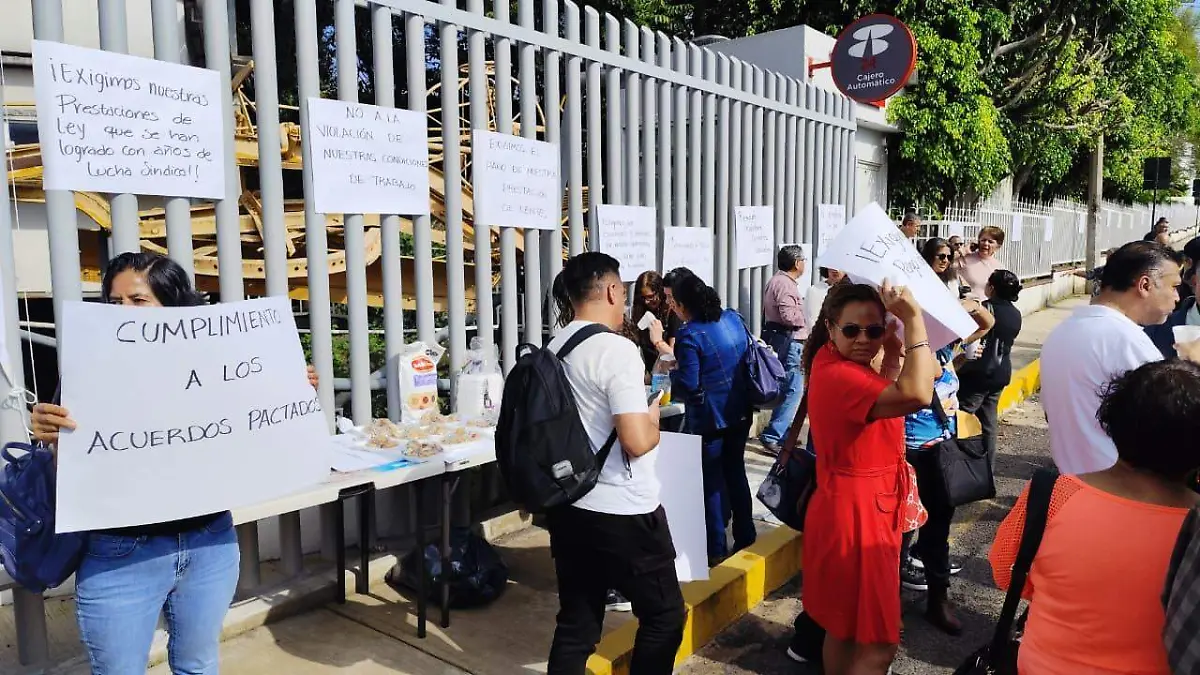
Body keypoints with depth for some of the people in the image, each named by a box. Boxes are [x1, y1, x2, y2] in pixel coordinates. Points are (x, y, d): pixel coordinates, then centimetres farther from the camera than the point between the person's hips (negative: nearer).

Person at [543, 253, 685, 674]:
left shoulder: (553, 350, 6)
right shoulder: (617, 350, -18)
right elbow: (637, 442, -24)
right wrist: (653, 421, -3)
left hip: (568, 508, 7)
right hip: (624, 513, -7)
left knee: (576, 622, 16)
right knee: (664, 614, 13)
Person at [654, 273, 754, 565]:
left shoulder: (690, 335, -19)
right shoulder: (733, 318, 2)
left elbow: (688, 386, -21)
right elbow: (748, 354, 14)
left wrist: (666, 377, -2)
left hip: (710, 419, -7)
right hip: (740, 413, 7)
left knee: (711, 481, 7)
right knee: (736, 473, 19)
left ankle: (716, 549, 16)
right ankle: (745, 538, 30)